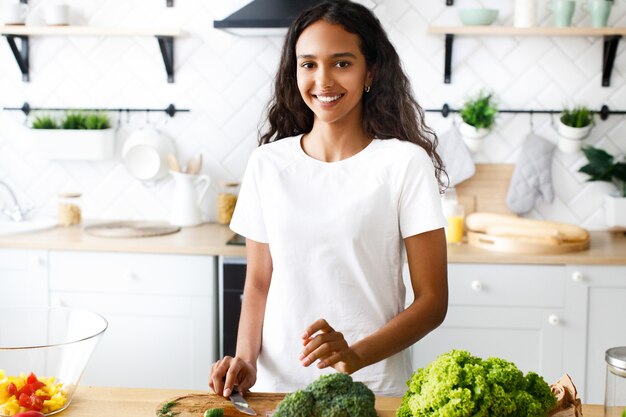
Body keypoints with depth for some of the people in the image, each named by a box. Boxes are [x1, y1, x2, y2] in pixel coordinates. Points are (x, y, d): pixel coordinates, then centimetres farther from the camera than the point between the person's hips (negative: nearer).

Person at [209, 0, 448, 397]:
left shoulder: (405, 163, -9)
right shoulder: (267, 163, 1)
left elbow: (433, 300, -8)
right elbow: (259, 282, 8)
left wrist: (356, 356, -21)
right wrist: (246, 359, -8)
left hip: (373, 385, -2)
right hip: (278, 383, 3)